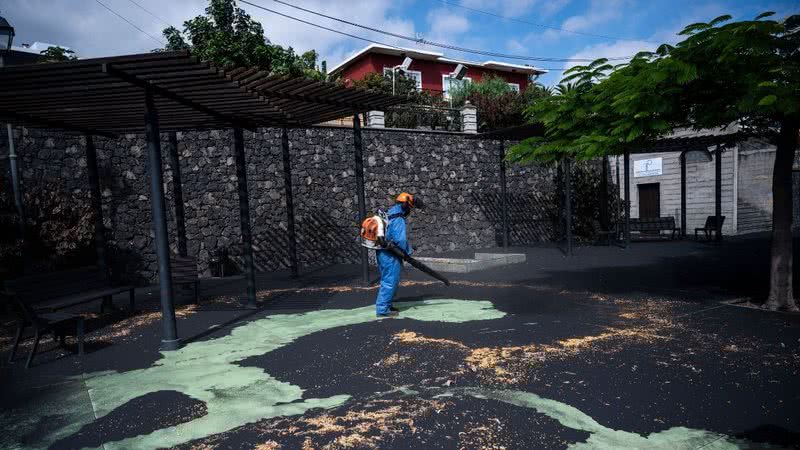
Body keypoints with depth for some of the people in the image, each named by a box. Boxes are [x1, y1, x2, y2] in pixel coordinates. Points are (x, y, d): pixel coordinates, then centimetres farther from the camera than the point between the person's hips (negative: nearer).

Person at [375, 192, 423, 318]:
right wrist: (408, 251, -5)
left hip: (383, 253, 10)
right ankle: (382, 309, 2)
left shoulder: (389, 215, 14)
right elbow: (400, 239, -23)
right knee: (390, 281, -2)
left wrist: (408, 248, 15)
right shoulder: (398, 220, -17)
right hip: (390, 255, -10)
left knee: (388, 280, 20)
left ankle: (385, 305, 28)